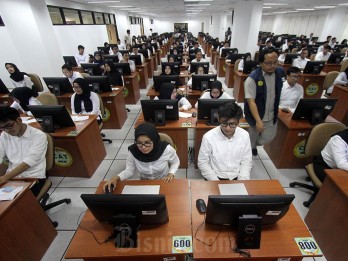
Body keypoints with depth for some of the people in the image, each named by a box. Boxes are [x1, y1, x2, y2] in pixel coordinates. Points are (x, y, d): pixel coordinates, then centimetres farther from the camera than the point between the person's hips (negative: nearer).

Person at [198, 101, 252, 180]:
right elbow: (202, 163, -7)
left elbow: (246, 162, 2)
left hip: (237, 178, 2)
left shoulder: (245, 135, -7)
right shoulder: (208, 137, -15)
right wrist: (216, 183, -12)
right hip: (216, 178, -2)